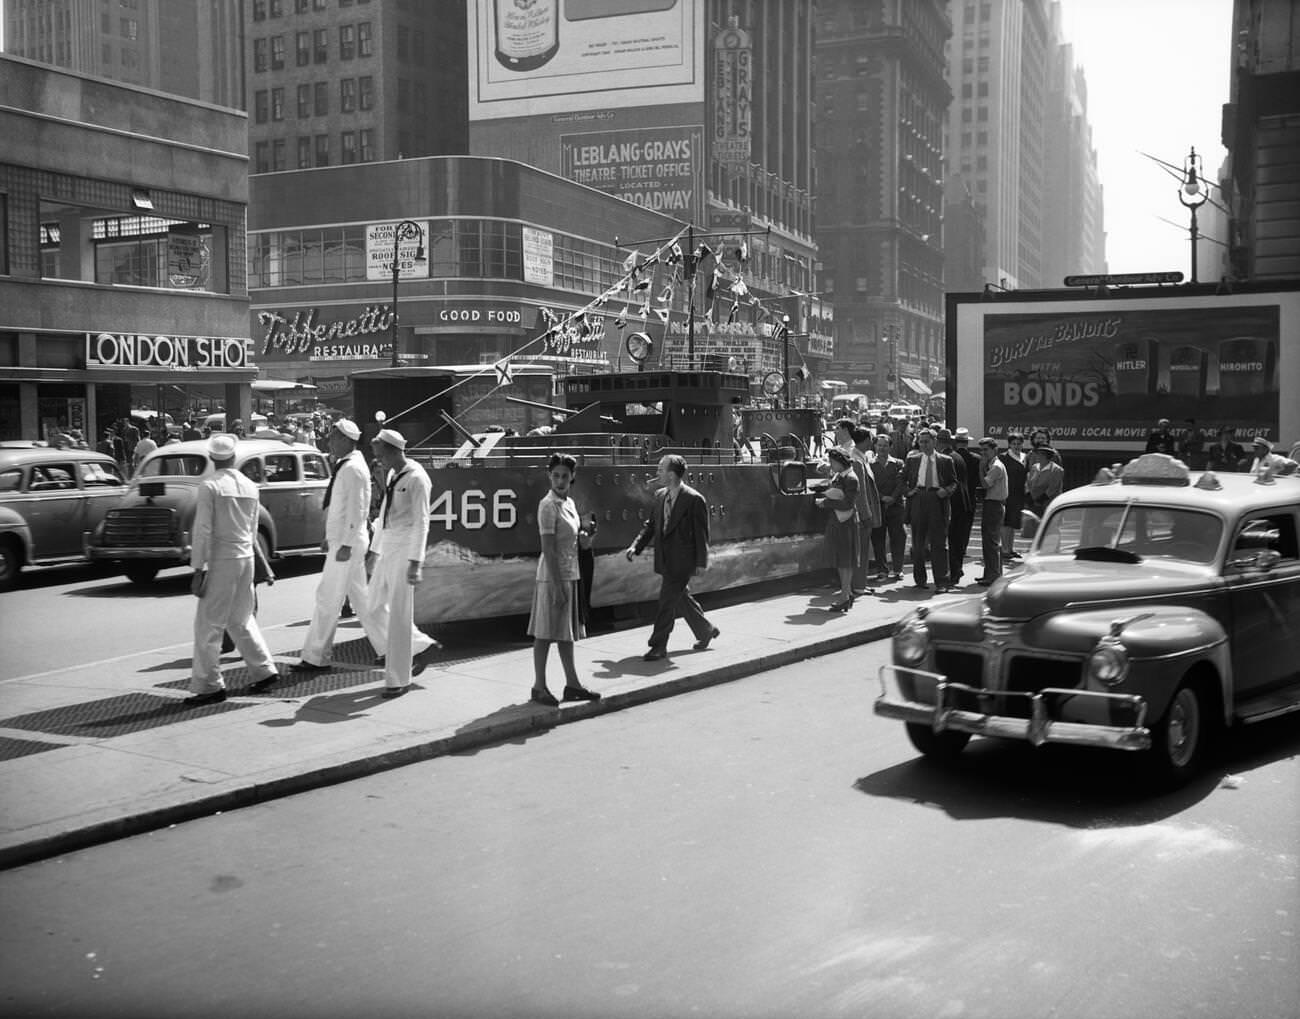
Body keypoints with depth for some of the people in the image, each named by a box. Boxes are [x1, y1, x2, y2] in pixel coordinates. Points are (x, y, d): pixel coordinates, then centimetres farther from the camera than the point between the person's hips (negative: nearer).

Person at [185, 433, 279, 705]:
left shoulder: (210, 487, -11)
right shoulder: (250, 487, 7)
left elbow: (203, 531, -14)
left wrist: (199, 570, -13)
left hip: (221, 560, -7)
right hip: (246, 558, 7)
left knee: (209, 625, 0)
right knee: (241, 619, 20)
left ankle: (208, 685, 2)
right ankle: (264, 670, 23)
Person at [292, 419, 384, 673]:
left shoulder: (352, 469, -16)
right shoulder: (344, 466, 14)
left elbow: (356, 510, -21)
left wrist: (346, 544, -23)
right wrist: (332, 538, 21)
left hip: (348, 542, -10)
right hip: (342, 540, 10)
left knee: (329, 598, -4)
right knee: (359, 597, 13)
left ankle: (315, 658, 3)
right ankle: (387, 648, 18)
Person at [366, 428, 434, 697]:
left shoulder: (416, 478, -13)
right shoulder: (392, 476, 13)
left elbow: (421, 521, -18)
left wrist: (415, 561, -24)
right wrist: (374, 549, 25)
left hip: (406, 549, -9)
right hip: (388, 550, 9)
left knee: (398, 615, -4)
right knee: (376, 607, 11)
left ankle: (399, 679, 4)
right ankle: (421, 646, 24)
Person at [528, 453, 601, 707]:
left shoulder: (569, 503, 11)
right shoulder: (548, 505, -15)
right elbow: (548, 548, -19)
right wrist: (557, 585, -21)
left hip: (570, 574, 9)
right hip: (552, 576, -9)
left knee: (566, 632, 14)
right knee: (545, 633, -2)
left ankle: (572, 684, 22)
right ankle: (539, 687, 6)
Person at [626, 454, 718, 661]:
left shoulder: (694, 500, -15)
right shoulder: (660, 496, 7)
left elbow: (701, 533, -12)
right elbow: (651, 525, 13)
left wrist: (701, 562, -12)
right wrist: (636, 546, 1)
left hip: (681, 561, -8)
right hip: (665, 559, 8)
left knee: (667, 601, -7)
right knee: (682, 598, 19)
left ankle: (659, 646, 1)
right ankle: (706, 630, 37)